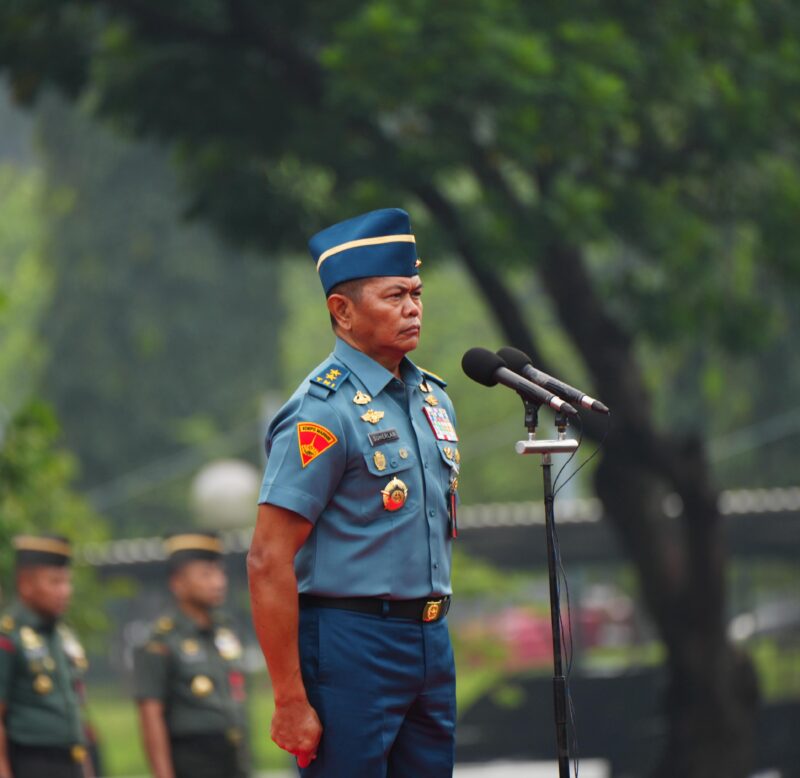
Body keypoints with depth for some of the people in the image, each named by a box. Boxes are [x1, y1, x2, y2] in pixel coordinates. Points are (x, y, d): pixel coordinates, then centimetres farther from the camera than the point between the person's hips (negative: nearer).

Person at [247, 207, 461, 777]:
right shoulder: (324, 411, -13)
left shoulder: (434, 398, 13)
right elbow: (269, 562, -17)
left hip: (432, 643, 8)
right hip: (352, 642, -8)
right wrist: (291, 702, -19)